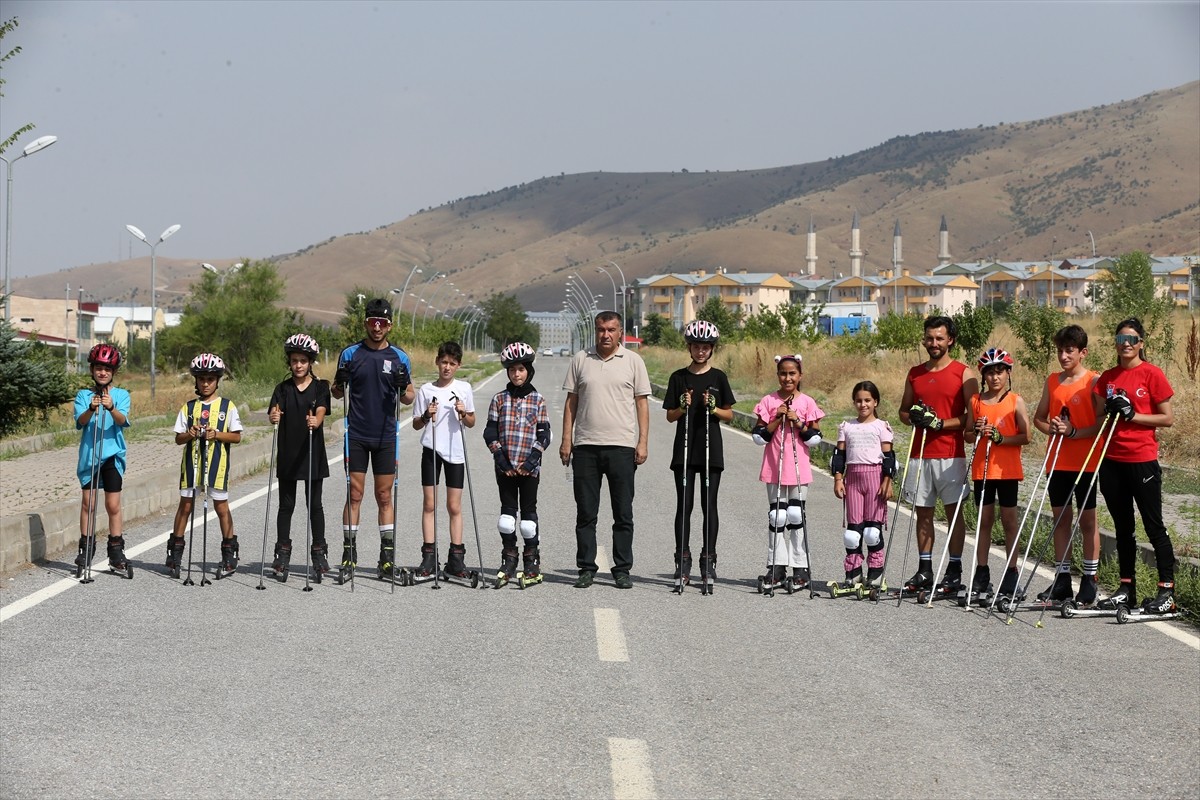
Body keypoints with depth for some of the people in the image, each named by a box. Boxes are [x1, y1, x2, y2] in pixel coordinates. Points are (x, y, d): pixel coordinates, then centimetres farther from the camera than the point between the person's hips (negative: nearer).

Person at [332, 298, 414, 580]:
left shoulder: (399, 358, 6)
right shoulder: (350, 354, 4)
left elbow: (409, 399, 10)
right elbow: (337, 393, 9)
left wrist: (403, 390, -13)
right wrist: (340, 383, -14)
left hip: (386, 437, 1)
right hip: (356, 436, -1)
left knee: (384, 497, 4)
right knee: (354, 495, -1)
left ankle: (388, 556, 7)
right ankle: (349, 553, 2)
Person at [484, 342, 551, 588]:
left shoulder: (537, 400, 3)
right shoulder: (500, 399, 6)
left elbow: (544, 434, 1)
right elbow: (490, 431, 5)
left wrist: (533, 458, -11)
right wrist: (500, 456, -7)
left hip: (529, 466, -2)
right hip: (505, 466, 2)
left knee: (528, 511, 1)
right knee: (507, 510, 4)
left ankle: (532, 563, 8)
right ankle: (508, 561, 13)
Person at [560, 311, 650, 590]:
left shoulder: (633, 361, 5)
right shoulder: (581, 359, 9)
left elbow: (642, 402, 5)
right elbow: (571, 401, 11)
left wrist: (643, 442, -3)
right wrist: (566, 439, 4)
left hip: (622, 446, -1)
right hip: (585, 445, 1)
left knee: (623, 513, 3)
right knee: (585, 513, 4)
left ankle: (622, 569, 9)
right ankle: (586, 568, 11)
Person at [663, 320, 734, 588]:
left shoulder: (718, 377, 4)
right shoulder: (679, 378, 5)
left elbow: (729, 415, 6)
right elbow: (670, 416, 7)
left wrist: (713, 409, -12)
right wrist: (683, 408, -13)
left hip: (711, 449, 0)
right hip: (685, 449, 0)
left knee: (709, 505, 1)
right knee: (684, 505, 1)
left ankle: (708, 561, 7)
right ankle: (683, 562, 5)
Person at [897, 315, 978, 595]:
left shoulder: (963, 373, -1)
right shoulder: (915, 374, 13)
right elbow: (903, 411, 20)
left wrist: (941, 423, -16)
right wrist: (915, 417, -3)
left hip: (950, 454, -5)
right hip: (920, 454, 5)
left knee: (953, 510, -2)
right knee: (923, 512, 7)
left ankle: (954, 572, 1)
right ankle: (924, 571, 11)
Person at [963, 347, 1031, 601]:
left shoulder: (1016, 401, -2)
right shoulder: (976, 401, 7)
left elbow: (1026, 436, -7)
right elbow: (967, 434, 13)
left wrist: (1000, 437, -19)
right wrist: (977, 433, -8)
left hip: (1007, 469, -3)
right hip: (982, 469, 3)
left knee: (1009, 520, 2)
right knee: (984, 520, 8)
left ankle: (1011, 574, 7)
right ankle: (981, 574, 13)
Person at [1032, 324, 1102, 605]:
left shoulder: (1094, 381, -6)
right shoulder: (1052, 381, 10)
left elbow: (1103, 422, -11)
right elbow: (1038, 418, 14)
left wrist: (1074, 432, -21)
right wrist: (1052, 429, -6)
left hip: (1086, 462, -5)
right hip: (1057, 462, 5)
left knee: (1087, 519, 1)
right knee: (1060, 518, 8)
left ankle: (1089, 581, 7)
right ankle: (1062, 579, 14)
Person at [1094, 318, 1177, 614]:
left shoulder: (1151, 374, -5)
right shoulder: (1107, 378, 11)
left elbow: (1168, 418, -6)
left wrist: (1132, 414, -15)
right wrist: (1109, 410, -5)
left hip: (1142, 460, -6)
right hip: (1112, 460, 6)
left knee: (1154, 526, -3)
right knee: (1123, 527, 12)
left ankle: (1167, 591, -1)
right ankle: (1126, 589, 18)